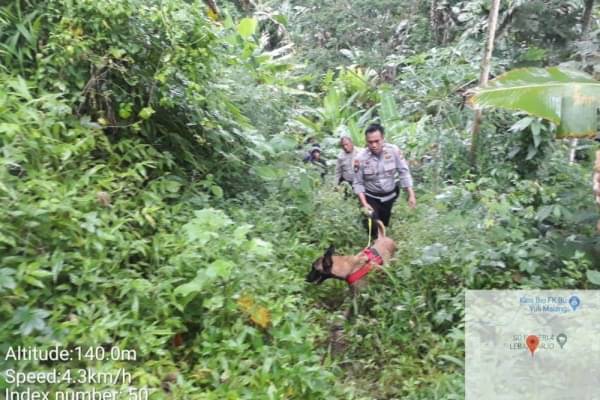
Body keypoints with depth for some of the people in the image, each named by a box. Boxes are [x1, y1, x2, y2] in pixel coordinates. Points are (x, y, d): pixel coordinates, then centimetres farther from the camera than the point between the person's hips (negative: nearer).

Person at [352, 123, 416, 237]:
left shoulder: (394, 150, -19)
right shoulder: (360, 158, -22)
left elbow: (404, 172, -12)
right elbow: (358, 183, -15)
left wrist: (411, 195, -15)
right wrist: (364, 203, -22)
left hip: (390, 195, 2)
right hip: (371, 197, -2)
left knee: (385, 224, 20)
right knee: (373, 227, -7)